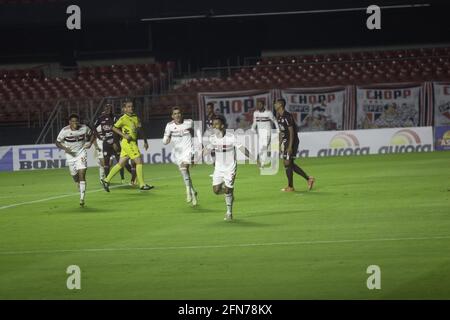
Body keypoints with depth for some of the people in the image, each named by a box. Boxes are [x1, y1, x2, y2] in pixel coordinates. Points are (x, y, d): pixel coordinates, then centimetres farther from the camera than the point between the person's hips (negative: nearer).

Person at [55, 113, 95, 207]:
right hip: (70, 155, 1)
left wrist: (90, 143, -8)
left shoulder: (84, 128, -11)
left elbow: (92, 135, 10)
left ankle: (82, 198, -18)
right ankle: (79, 186, 49)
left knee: (82, 174, -15)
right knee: (74, 175, 12)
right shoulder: (65, 131, -15)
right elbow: (57, 142, -6)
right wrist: (65, 148, -23)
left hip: (81, 153, -1)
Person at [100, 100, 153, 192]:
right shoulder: (123, 118, -9)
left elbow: (140, 129, 22)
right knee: (139, 162, -9)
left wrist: (145, 141, 20)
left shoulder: (135, 117, 13)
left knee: (121, 164, 10)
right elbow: (114, 128, -5)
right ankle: (142, 185, -5)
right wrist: (124, 135, -14)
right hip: (127, 143, -8)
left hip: (133, 142, 8)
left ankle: (106, 181, 16)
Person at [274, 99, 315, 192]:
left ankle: (290, 187, 2)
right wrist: (280, 145, 18)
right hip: (284, 141, 9)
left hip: (291, 141, -9)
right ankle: (308, 178, 17)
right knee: (290, 164, 11)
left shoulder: (287, 116, -17)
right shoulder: (279, 117, 11)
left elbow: (291, 132, -19)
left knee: (287, 164, -6)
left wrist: (290, 146, -22)